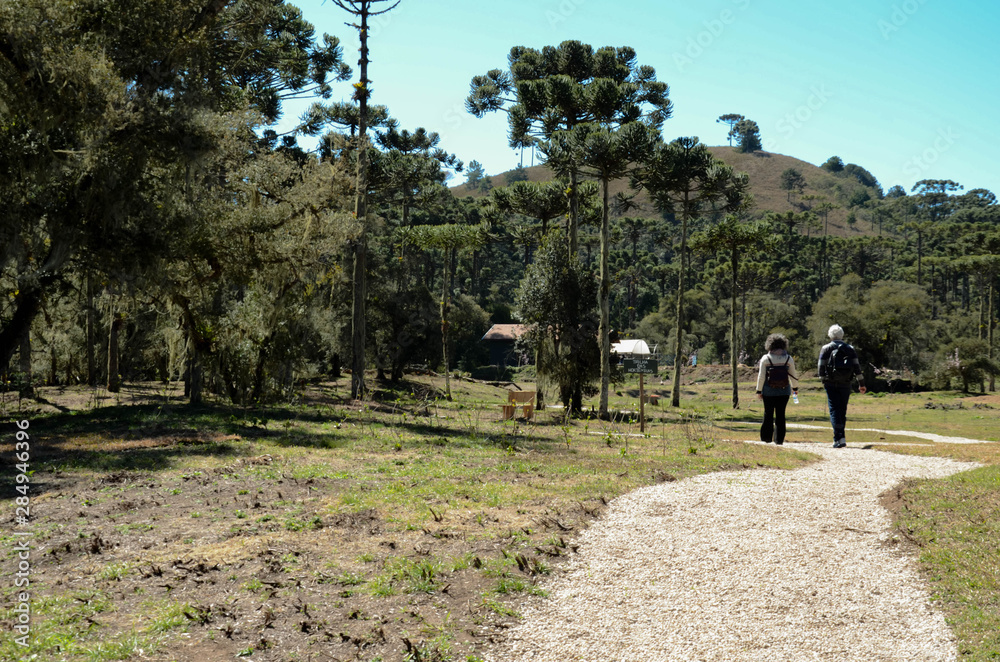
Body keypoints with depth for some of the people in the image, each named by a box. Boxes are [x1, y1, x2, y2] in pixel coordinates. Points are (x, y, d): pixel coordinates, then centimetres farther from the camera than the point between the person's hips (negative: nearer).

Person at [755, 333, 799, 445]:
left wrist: (759, 391, 0)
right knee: (781, 415, 6)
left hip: (769, 391, -1)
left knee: (768, 414, 10)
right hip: (784, 391, 1)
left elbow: (761, 376, -8)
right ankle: (779, 439, 6)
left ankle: (766, 437, 15)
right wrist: (795, 388, 20)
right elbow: (793, 375, 6)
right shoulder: (788, 358, -1)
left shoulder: (765, 358, -6)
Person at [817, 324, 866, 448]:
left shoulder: (826, 348, 1)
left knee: (834, 410, -4)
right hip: (846, 384, 3)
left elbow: (821, 367, -1)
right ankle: (841, 437, 17)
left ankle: (839, 438, -16)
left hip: (831, 384, -3)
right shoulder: (850, 349, 8)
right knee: (842, 410, 13)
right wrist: (861, 384, 7)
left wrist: (823, 381, 12)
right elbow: (857, 367, 4)